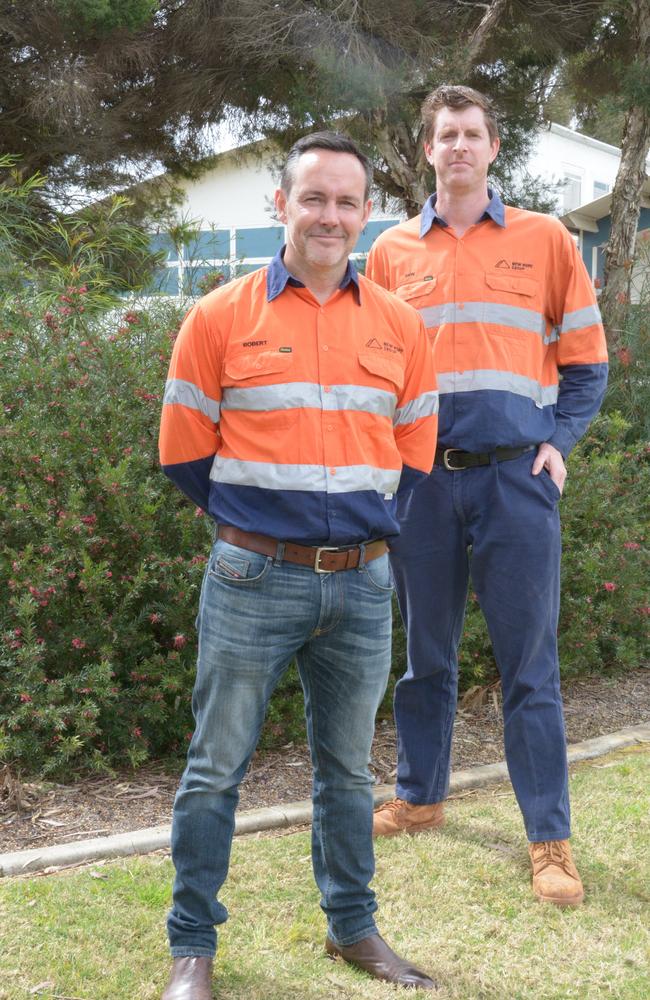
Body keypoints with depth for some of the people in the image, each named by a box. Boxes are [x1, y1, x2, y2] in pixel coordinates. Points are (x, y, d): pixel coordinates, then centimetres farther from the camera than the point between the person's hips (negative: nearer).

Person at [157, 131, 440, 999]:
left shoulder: (400, 325, 6)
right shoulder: (221, 318, -3)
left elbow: (414, 451, 13)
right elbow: (184, 449, 2)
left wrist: (357, 518, 11)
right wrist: (253, 518, 8)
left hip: (364, 582, 3)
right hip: (254, 581, -3)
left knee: (348, 770, 15)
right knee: (216, 768, 3)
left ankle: (354, 928, 30)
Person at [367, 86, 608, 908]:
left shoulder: (545, 241, 6)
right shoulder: (391, 252, 11)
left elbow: (586, 360, 8)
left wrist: (560, 441, -4)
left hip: (514, 476, -2)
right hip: (421, 479, 2)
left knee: (529, 661, -1)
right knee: (424, 653, 13)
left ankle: (550, 840, 5)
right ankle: (419, 797, 30)